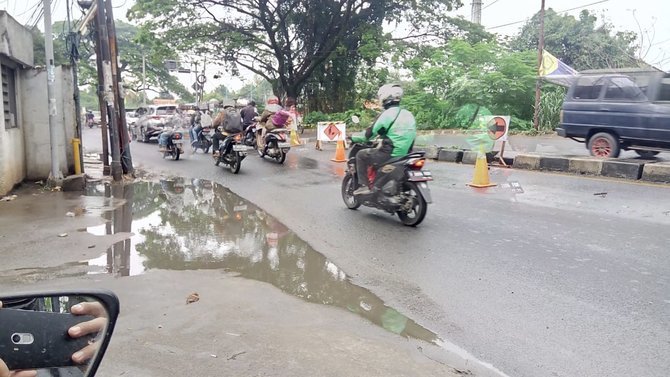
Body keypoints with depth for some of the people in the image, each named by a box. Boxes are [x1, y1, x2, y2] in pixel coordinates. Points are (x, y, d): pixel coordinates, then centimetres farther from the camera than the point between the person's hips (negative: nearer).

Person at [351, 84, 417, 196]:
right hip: (405, 154, 8)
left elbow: (370, 133, -6)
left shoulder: (386, 114, -12)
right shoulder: (408, 115, 11)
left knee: (361, 155, 7)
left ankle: (364, 186, 1)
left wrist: (354, 138, 11)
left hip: (390, 155, -8)